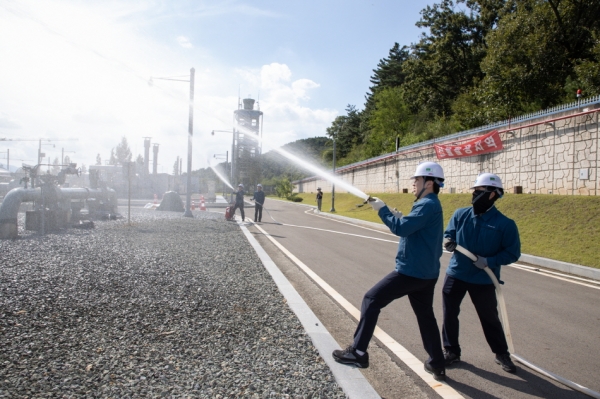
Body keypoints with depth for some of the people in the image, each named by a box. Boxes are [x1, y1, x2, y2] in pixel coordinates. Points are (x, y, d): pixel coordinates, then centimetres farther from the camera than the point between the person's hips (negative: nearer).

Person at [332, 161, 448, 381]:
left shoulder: (427, 205, -16)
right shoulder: (431, 204, 16)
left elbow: (401, 229, -25)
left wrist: (382, 210, -14)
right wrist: (401, 218, 6)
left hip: (411, 271, -10)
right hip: (426, 272, 10)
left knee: (371, 300, -4)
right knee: (425, 316, 20)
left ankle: (358, 352, -1)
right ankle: (437, 365, 28)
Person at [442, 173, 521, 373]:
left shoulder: (505, 224, -12)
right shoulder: (461, 214, -4)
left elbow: (513, 253, -8)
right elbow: (449, 233, 10)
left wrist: (489, 261, -22)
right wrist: (449, 242, -13)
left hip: (484, 280, -2)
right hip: (455, 274, 3)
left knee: (490, 318, 13)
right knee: (450, 314, 9)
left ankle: (502, 354, 36)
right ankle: (451, 351, 27)